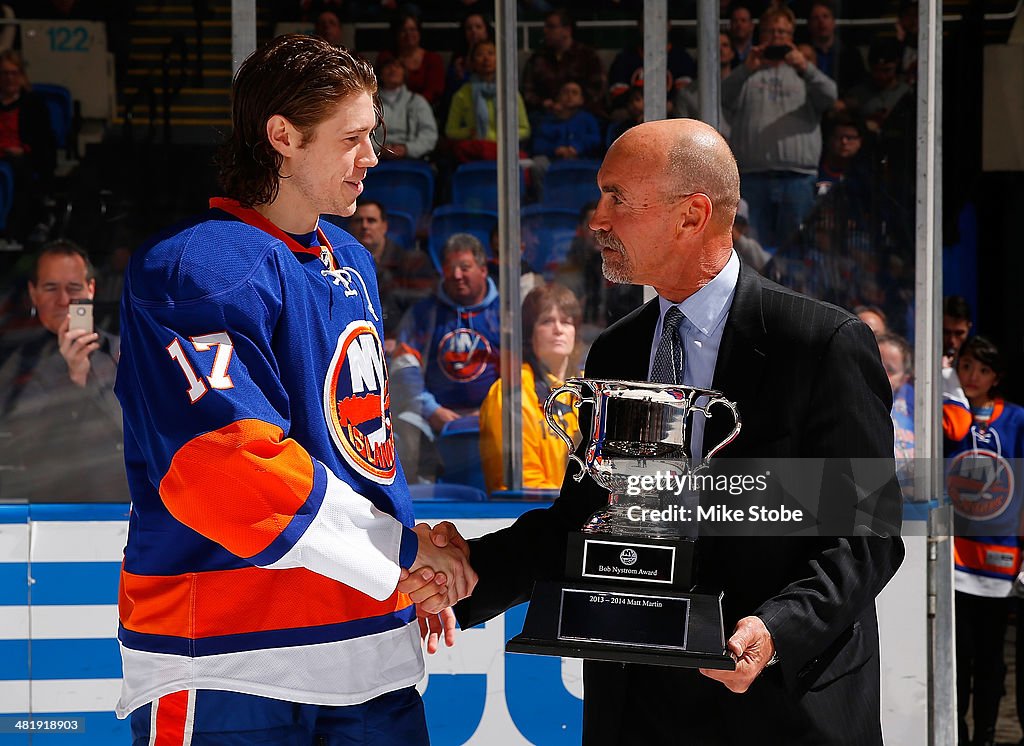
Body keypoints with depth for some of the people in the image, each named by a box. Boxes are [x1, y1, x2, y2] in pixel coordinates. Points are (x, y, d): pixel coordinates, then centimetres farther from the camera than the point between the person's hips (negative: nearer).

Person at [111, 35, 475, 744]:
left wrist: (418, 572, 17)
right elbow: (225, 467, -26)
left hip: (369, 646, 8)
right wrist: (400, 552, -18)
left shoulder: (353, 262, 16)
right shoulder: (204, 266, -15)